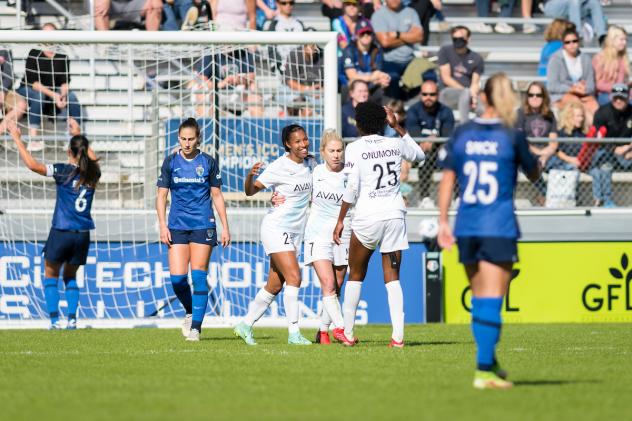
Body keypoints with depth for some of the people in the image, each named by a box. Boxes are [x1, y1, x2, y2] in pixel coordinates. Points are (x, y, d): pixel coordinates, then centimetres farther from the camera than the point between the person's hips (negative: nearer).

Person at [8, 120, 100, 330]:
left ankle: (54, 319, -2)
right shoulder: (92, 173, 2)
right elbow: (92, 158, 27)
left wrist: (17, 138, -8)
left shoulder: (65, 171, -11)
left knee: (51, 275, 12)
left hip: (61, 232, -4)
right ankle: (72, 319, 6)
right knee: (70, 276, 20)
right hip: (83, 235, 4)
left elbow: (33, 165, -17)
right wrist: (79, 135, 37)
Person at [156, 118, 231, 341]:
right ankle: (190, 312, 21)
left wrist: (225, 227, 5)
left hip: (203, 225, -1)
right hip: (177, 226, 1)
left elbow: (217, 195, 8)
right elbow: (161, 195, 6)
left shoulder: (208, 162, 3)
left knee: (199, 275, -7)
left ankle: (196, 326, -2)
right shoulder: (170, 162, 4)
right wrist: (163, 226, -4)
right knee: (177, 277, -7)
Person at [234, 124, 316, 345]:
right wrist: (250, 176, -32)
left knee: (275, 286, 9)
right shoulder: (278, 167, -14)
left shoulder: (310, 163, 6)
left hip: (296, 232, 7)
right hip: (276, 228, -7)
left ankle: (245, 325, 22)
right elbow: (250, 191, -12)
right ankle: (294, 333, -17)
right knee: (294, 277, -19)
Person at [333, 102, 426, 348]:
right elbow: (420, 155, 28)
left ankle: (348, 333, 16)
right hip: (395, 215, 3)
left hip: (367, 217, -3)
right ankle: (398, 335, -9)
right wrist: (397, 127, 30)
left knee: (356, 275, 13)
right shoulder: (396, 144, 6)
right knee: (392, 277, 2)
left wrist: (340, 221, -3)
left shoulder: (355, 148, -5)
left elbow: (351, 189, -10)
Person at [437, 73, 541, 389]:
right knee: (491, 300, -5)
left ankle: (489, 363, 25)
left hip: (466, 228, 4)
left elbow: (447, 179, 4)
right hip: (499, 228, -4)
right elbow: (534, 175, 8)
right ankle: (484, 371, -12)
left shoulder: (461, 134, 5)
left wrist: (443, 221, 9)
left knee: (479, 298, 16)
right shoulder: (512, 137, -4)